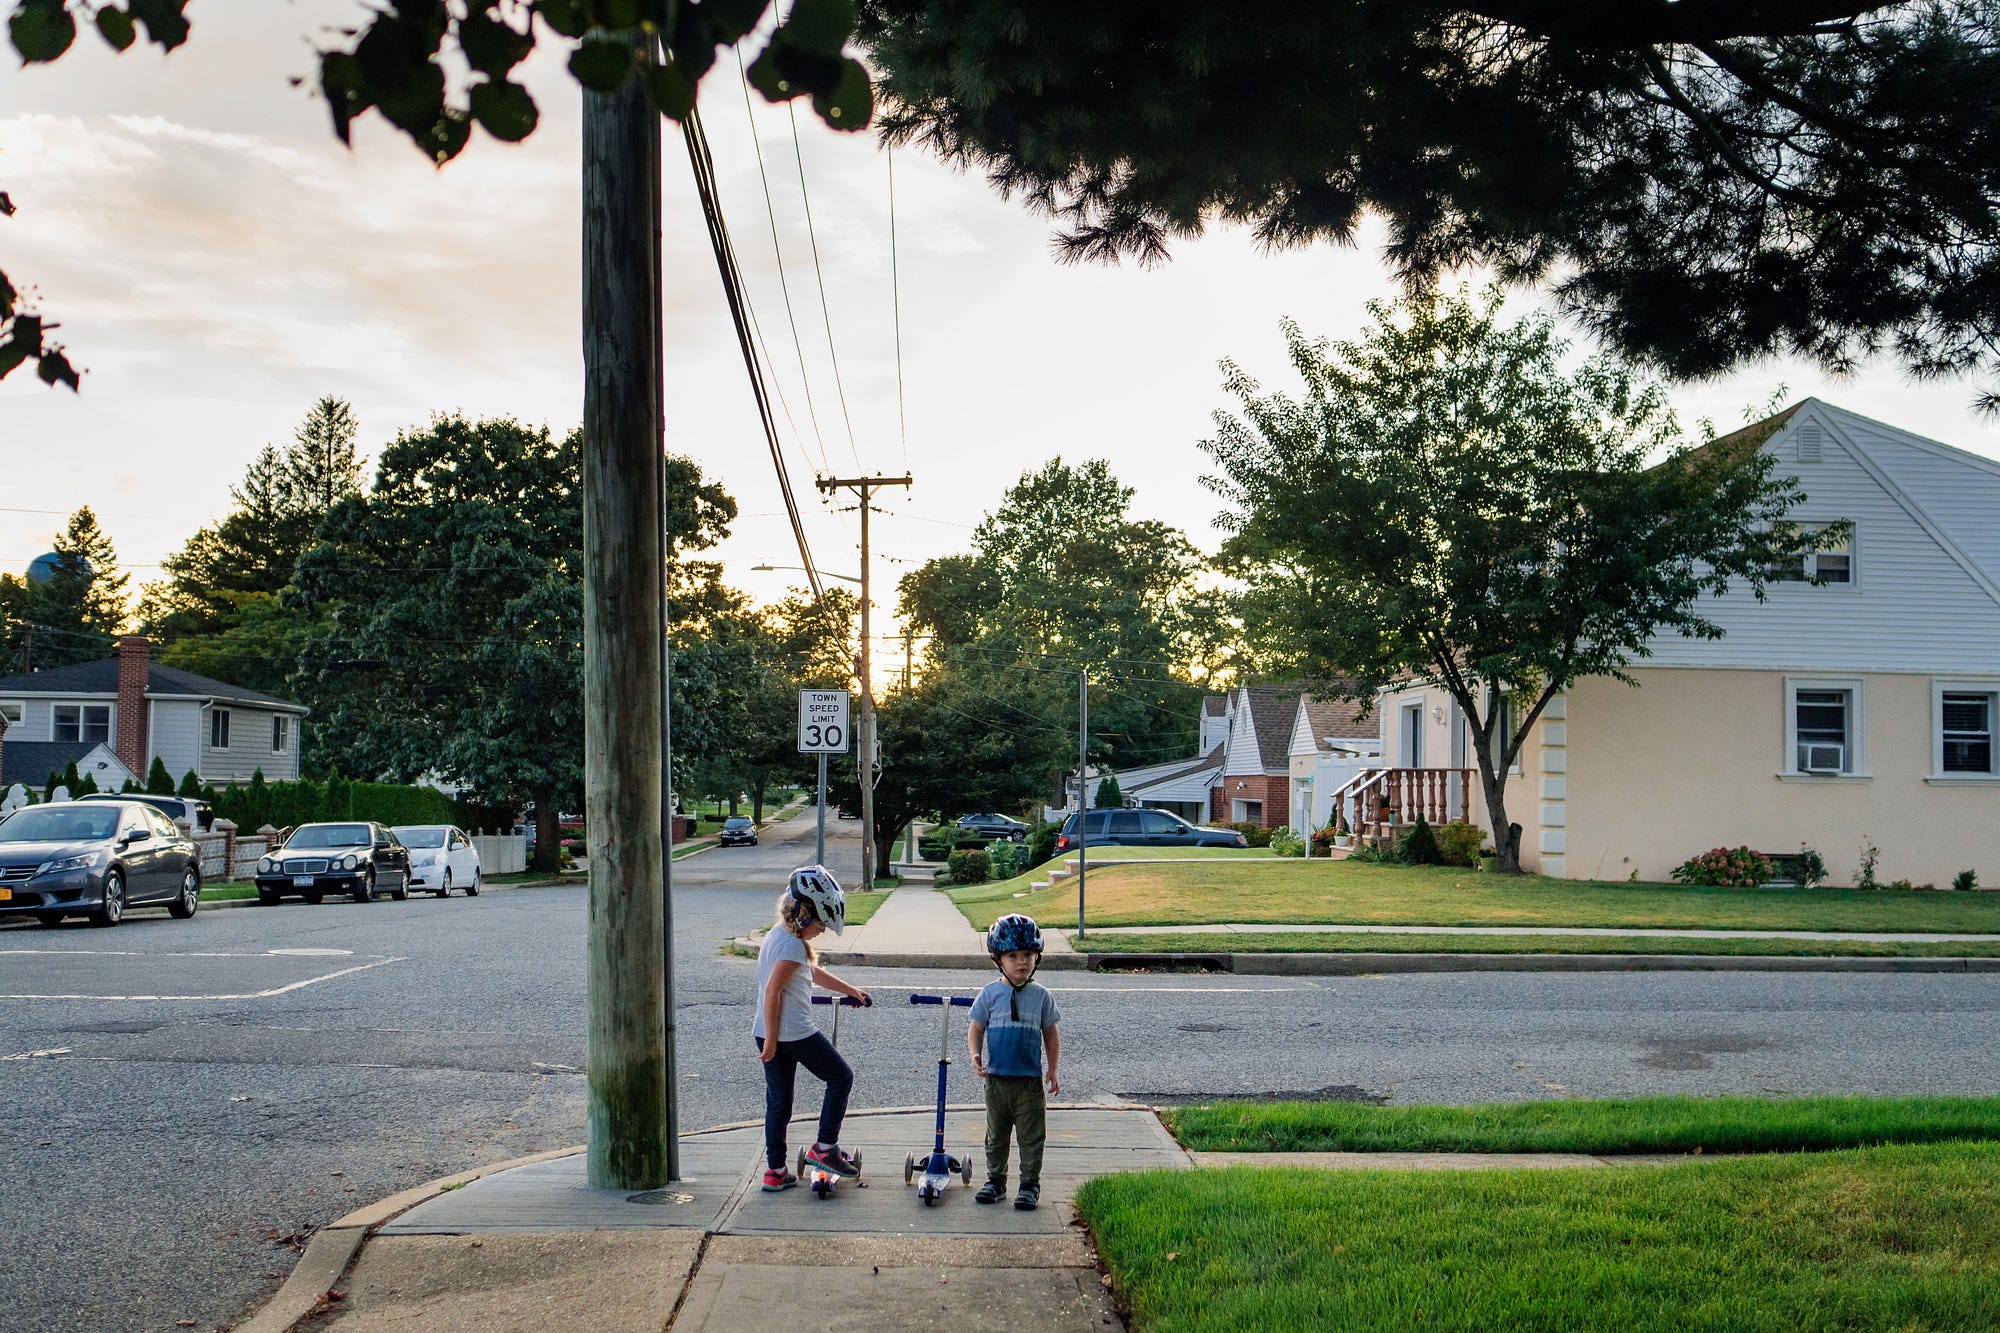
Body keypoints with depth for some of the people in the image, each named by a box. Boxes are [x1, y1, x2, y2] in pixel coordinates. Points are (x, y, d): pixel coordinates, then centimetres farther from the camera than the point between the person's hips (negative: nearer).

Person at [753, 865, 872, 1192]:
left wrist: (850, 990, 35)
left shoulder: (779, 936, 14)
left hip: (769, 1033, 9)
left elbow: (813, 972, 27)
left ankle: (776, 1171, 17)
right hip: (795, 1033, -9)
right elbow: (772, 991, -22)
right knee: (840, 1077, 8)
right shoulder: (792, 945, -18)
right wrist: (772, 1039, -20)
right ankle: (824, 1147, 8)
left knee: (777, 1102, 14)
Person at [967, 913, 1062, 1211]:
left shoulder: (1041, 996, -1)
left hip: (1030, 1079, -1)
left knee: (1031, 1136, 3)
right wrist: (975, 1055, -15)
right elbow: (976, 1028, 3)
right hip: (996, 1078, 1)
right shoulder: (991, 994, -2)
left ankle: (1030, 1184, 13)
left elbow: (1051, 1034, 7)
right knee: (996, 1135, 13)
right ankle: (995, 1180, 26)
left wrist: (1053, 1071, 5)